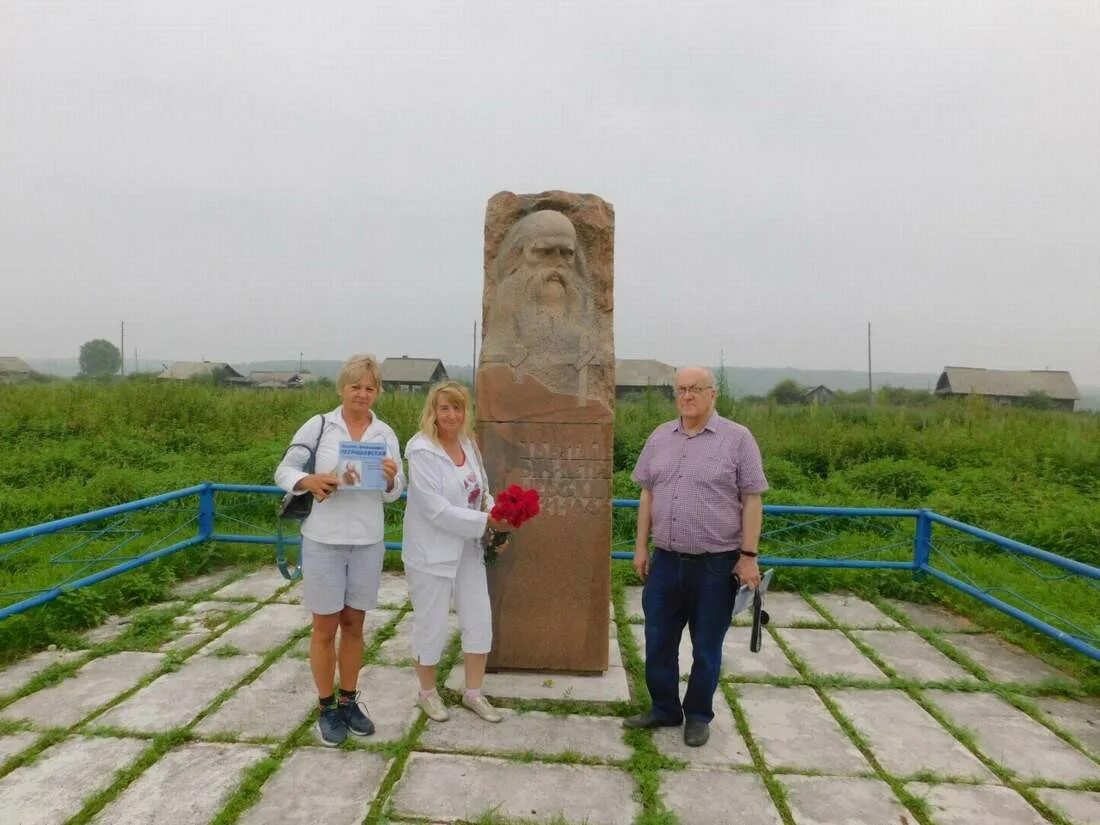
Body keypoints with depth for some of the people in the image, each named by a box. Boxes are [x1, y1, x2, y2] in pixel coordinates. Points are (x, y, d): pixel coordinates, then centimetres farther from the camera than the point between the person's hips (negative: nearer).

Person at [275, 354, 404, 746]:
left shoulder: (385, 434, 1)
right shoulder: (318, 426, -5)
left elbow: (394, 492, 4)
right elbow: (284, 470, -2)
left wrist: (390, 479, -19)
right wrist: (309, 481, -22)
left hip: (367, 541, 2)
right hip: (323, 539, -2)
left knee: (354, 624, 16)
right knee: (325, 627, 9)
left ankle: (349, 701, 32)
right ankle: (326, 708, 25)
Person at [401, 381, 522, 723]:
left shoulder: (469, 444, 2)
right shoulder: (422, 451, -20)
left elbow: (481, 491, 12)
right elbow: (437, 510, -24)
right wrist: (487, 522, -25)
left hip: (467, 550, 7)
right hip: (432, 552, -6)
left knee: (479, 621, 12)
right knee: (432, 626, 8)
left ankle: (473, 692, 31)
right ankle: (427, 692, 33)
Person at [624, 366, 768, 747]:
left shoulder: (737, 438, -7)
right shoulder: (660, 437, 6)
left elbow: (752, 501, -7)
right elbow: (648, 494, 11)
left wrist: (748, 556, -10)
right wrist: (641, 547, 9)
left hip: (716, 563, -4)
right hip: (665, 560, 4)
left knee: (706, 648, 10)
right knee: (658, 642, 13)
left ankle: (699, 716, 28)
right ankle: (664, 709, 31)